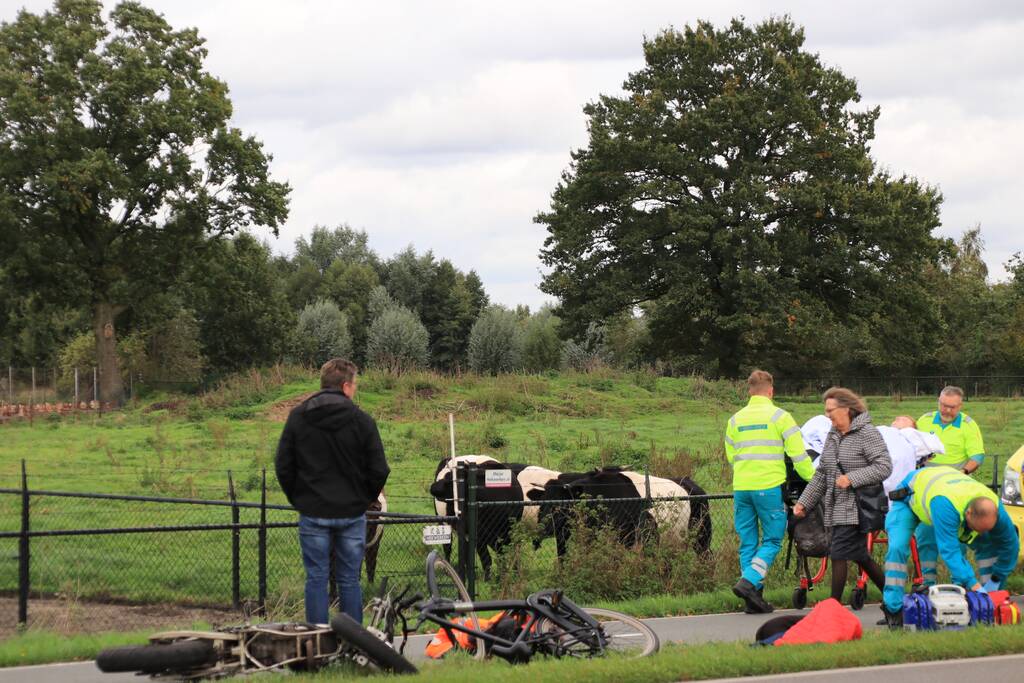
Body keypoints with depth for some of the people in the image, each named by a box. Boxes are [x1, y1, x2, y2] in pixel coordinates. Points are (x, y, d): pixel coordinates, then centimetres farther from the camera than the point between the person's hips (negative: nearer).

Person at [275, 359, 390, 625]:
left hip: (313, 513, 0)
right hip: (352, 513, 0)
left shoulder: (298, 416, -1)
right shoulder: (361, 421, -5)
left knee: (316, 579, 5)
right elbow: (379, 470, -4)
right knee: (349, 580, 7)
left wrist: (298, 499, 12)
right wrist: (364, 500, 12)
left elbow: (283, 466, 1)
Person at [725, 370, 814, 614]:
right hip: (769, 487, -4)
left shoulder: (735, 420, 11)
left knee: (748, 543, 9)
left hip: (741, 488, 4)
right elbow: (798, 455, -6)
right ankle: (748, 582, -15)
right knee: (771, 541, 4)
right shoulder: (779, 417, -3)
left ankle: (754, 598, 8)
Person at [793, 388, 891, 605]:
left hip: (856, 508, -8)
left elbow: (884, 467, -16)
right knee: (860, 556, 12)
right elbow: (821, 474, 19)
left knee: (839, 554, -11)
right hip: (837, 509, 8)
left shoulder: (867, 433, -10)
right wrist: (804, 502, 13)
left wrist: (852, 478, -22)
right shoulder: (832, 436, 15)